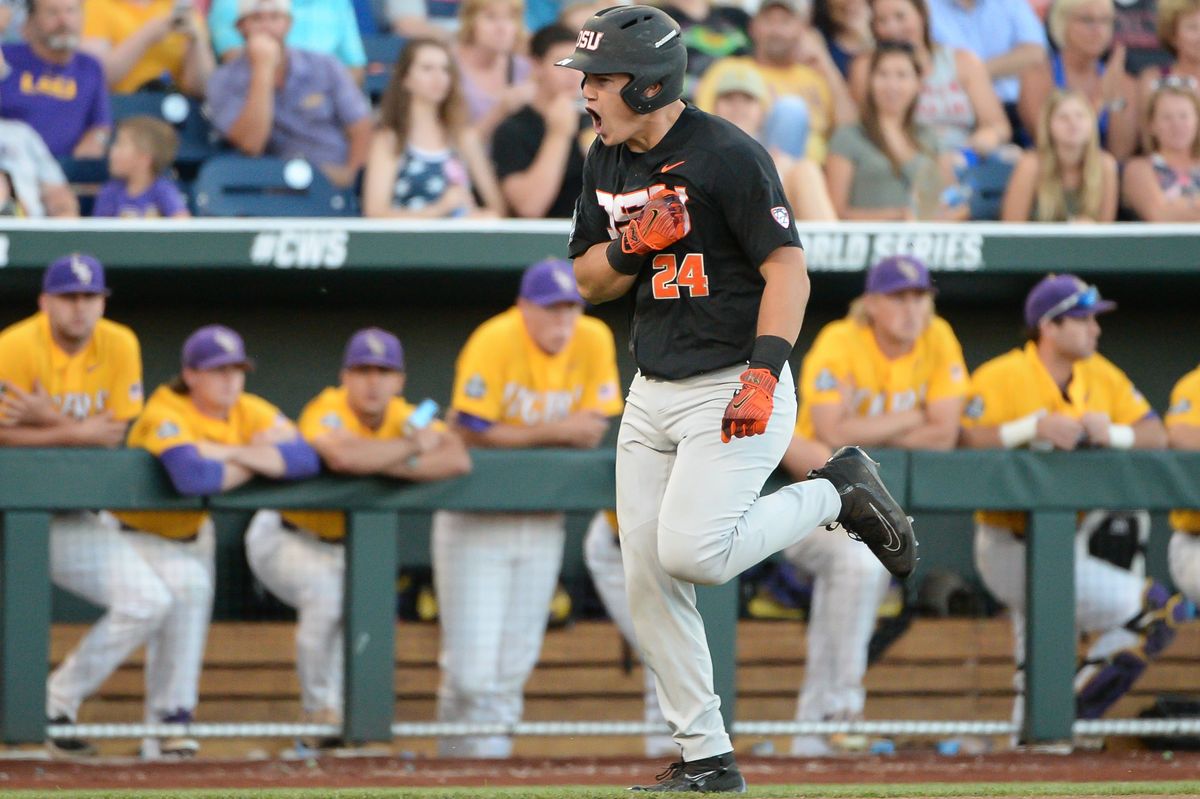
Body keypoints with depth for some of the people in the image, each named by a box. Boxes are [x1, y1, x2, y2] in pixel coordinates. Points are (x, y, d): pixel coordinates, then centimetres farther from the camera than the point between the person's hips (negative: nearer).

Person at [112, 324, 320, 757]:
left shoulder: (251, 413, -11)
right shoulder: (167, 416, -29)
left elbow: (307, 459, -26)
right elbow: (191, 476, -49)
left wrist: (230, 453, -34)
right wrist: (258, 461, -32)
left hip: (192, 537, 7)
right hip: (136, 535, -7)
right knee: (186, 584, -30)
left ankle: (162, 737, 27)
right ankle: (171, 715, -26)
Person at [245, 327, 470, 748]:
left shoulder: (405, 417, -13)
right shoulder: (327, 411, -27)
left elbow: (458, 459, -32)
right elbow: (343, 456, -52)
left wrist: (387, 465, -42)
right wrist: (411, 447, -37)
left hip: (341, 544, 6)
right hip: (284, 535, -6)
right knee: (324, 593, -29)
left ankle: (343, 713, 11)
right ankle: (320, 714, -15)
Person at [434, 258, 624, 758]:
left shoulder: (594, 342, -6)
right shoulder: (495, 342, -19)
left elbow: (593, 433, -5)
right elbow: (474, 434, -20)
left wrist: (520, 433, -19)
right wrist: (554, 431, -20)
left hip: (543, 520, 4)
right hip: (475, 515, -4)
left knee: (515, 662, 7)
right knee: (471, 665, -11)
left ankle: (491, 755, 17)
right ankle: (459, 753, 2)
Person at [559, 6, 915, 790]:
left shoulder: (726, 157, -15)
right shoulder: (608, 161, 9)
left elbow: (786, 266, -18)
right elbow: (590, 279, 14)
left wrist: (763, 373, -27)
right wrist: (632, 246, -9)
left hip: (734, 390, -8)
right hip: (652, 394, 8)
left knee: (690, 552, -23)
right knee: (648, 579, 2)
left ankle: (837, 492, 1)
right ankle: (706, 759, 11)